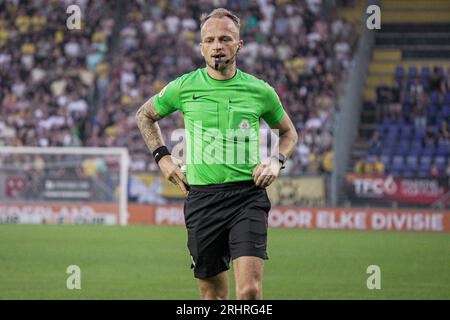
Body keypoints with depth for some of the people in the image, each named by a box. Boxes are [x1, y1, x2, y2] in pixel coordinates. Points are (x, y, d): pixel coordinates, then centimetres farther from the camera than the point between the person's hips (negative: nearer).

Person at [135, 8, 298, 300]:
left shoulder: (260, 91, 4)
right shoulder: (184, 87, 4)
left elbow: (289, 133, 22)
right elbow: (144, 115, 23)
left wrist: (277, 161, 3)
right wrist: (162, 157, 11)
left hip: (248, 196, -1)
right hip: (201, 198, 1)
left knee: (250, 291, -17)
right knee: (214, 293, 6)